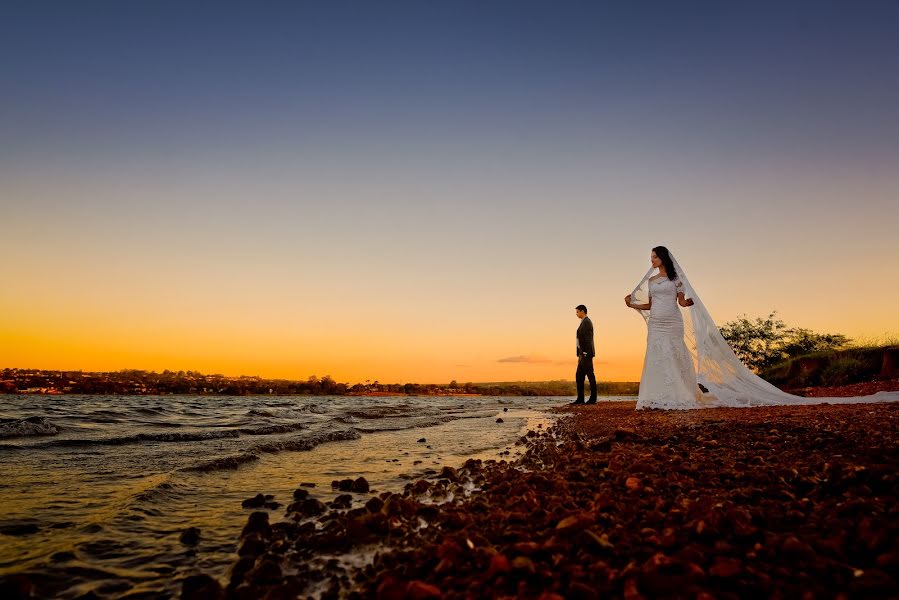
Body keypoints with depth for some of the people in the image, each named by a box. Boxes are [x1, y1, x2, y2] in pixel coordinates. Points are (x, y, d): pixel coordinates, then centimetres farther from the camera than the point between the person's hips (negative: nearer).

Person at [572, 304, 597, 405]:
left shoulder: (586, 322, -12)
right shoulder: (585, 322, 20)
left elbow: (588, 339, -20)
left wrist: (585, 353, -22)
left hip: (586, 353, -11)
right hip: (583, 354, 11)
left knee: (590, 376, -5)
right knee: (579, 376, 8)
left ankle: (593, 399, -1)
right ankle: (580, 399, 8)